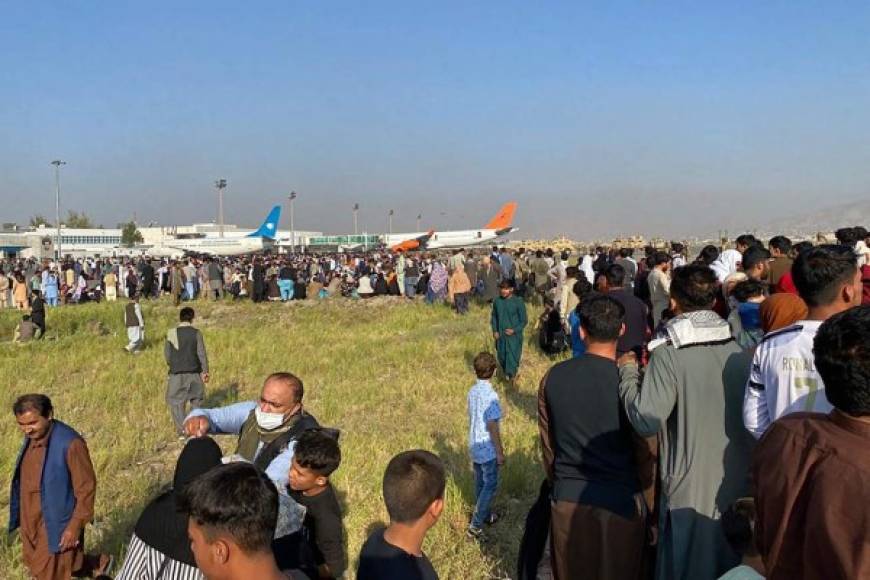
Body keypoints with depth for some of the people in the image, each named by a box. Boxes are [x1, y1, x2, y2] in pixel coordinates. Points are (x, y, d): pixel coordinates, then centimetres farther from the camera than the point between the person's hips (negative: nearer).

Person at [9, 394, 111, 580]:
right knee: (35, 564, 23)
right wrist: (23, 516, 20)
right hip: (31, 520, 8)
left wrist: (76, 525, -20)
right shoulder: (32, 437, -3)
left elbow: (86, 487, -21)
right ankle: (98, 563, 39)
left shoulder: (70, 443, -27)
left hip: (57, 522, -8)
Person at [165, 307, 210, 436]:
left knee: (176, 401, 7)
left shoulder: (171, 333, -3)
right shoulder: (196, 333, -6)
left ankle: (182, 429, 1)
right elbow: (202, 353, -6)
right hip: (194, 372, 1)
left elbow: (167, 354, 1)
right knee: (196, 399, 19)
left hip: (177, 373, 0)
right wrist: (205, 371, 1)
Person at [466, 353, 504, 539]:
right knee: (490, 485, 4)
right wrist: (500, 452, -13)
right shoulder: (490, 395, -24)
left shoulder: (472, 391, 1)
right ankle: (475, 525, 5)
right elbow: (492, 426, -22)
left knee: (480, 482, 20)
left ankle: (484, 515, 37)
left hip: (475, 446, 8)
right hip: (487, 449, -8)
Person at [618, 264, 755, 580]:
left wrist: (627, 373, -8)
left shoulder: (668, 355, -18)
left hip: (690, 491, -5)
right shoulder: (740, 352, -2)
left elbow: (646, 421, -19)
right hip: (740, 486, 5)